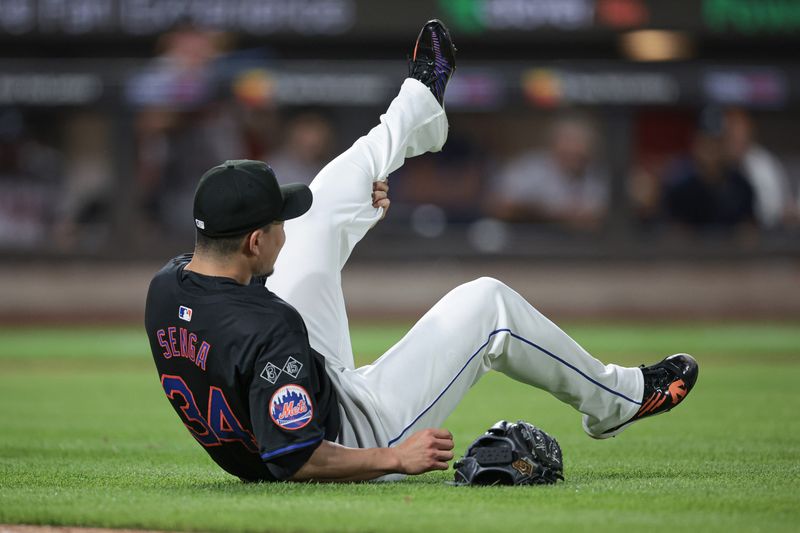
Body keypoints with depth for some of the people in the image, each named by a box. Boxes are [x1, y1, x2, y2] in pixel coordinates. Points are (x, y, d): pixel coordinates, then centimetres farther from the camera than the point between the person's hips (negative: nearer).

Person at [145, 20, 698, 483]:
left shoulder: (165, 286, -12)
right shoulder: (270, 329, -38)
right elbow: (293, 460, -39)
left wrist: (347, 206, 13)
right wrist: (393, 460, -29)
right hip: (356, 437, -8)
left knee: (320, 206, 8)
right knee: (485, 301, -1)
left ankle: (419, 105, 33)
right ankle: (617, 399, 22)